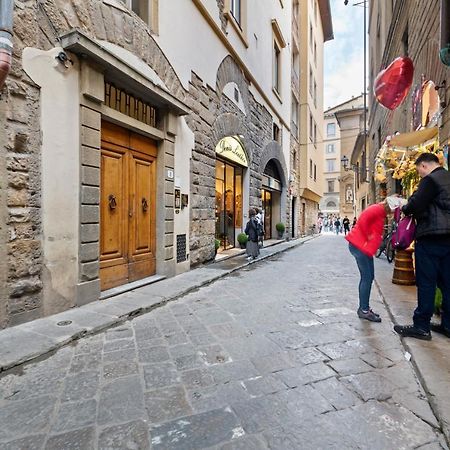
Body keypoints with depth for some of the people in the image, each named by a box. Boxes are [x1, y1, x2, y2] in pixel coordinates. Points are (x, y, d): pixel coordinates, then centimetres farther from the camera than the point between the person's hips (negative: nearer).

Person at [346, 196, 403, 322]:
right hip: (359, 246, -10)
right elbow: (363, 220, -25)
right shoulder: (377, 209, -11)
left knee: (368, 277, 12)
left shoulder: (380, 212, 19)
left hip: (365, 247, 10)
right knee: (367, 278, -7)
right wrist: (368, 236, -16)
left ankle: (364, 308, 20)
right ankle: (364, 310, 0)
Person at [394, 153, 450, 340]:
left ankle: (421, 326, 5)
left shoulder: (430, 179, -10)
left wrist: (405, 209, 3)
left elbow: (415, 205, -17)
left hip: (431, 238, -9)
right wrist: (413, 209, 15)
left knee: (426, 283, -3)